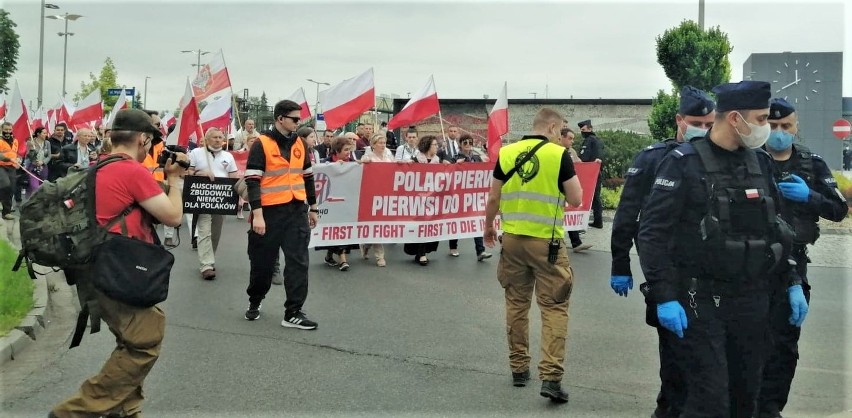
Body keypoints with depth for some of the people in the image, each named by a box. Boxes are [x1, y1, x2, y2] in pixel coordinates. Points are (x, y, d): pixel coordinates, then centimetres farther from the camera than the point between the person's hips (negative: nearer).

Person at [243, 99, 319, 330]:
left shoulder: (299, 144, 10)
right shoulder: (262, 145, -8)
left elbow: (307, 177, 18)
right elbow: (252, 181, -12)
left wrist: (312, 208, 18)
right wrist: (257, 215, -18)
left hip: (297, 210, 5)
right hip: (270, 211, -4)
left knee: (298, 262, -1)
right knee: (263, 261, 8)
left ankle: (293, 313, 3)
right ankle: (255, 301, 32)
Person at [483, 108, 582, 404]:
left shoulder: (506, 153, 2)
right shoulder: (559, 155, -8)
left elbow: (493, 198, 7)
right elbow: (576, 200, -4)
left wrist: (488, 227, 22)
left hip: (512, 239, 4)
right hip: (547, 241, -4)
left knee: (516, 304, 15)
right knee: (554, 307, 2)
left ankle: (519, 368, 23)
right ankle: (550, 377, -5)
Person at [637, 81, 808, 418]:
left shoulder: (760, 163, 10)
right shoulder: (684, 164, -10)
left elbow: (774, 228, 19)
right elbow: (652, 232, -13)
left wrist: (793, 282, 13)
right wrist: (664, 297, -19)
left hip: (752, 299, 6)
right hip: (701, 300, -6)